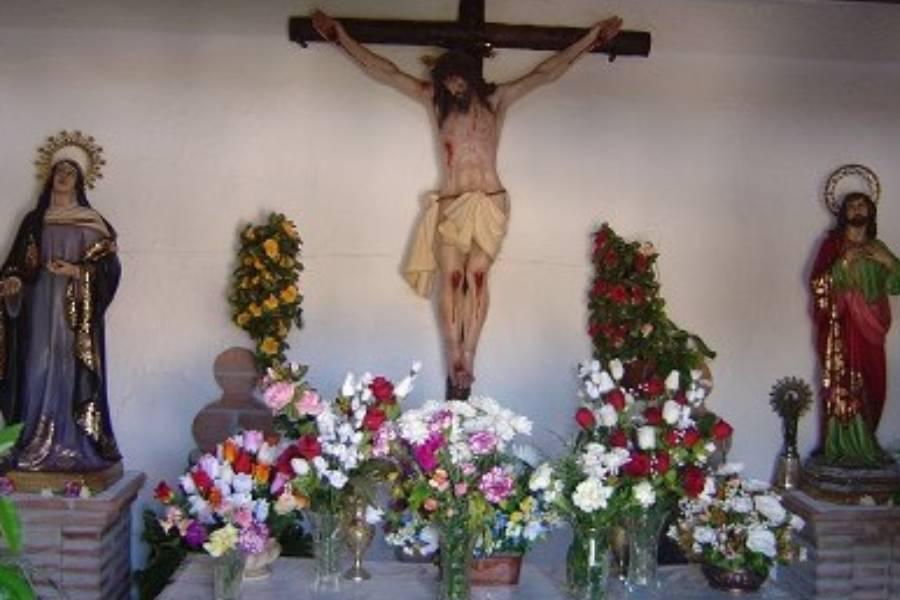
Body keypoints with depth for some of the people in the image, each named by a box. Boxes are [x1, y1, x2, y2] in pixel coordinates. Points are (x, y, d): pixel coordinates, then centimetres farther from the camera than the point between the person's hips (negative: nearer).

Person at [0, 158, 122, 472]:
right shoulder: (34, 220, 14)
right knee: (38, 372, -3)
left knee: (72, 372, -6)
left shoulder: (91, 222, 7)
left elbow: (109, 266, 0)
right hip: (40, 307, 2)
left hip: (75, 309, -2)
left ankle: (75, 446, -4)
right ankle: (34, 448, 0)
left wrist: (77, 271, -15)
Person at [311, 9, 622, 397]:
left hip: (490, 203, -1)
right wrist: (342, 38, 11)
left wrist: (592, 39, 12)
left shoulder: (496, 99, 9)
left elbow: (548, 72, 11)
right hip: (451, 204, 1)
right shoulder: (434, 101, 10)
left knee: (476, 276, -13)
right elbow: (384, 71, 11)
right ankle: (455, 364, -11)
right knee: (451, 279, -11)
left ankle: (466, 361, -12)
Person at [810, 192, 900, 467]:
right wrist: (844, 262, -16)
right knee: (842, 386, -10)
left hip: (871, 328, 5)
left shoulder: (877, 247, 16)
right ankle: (843, 448, -4)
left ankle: (864, 446, 15)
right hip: (842, 326, -4)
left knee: (871, 385, 3)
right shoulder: (833, 243, 3)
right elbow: (817, 282, -7)